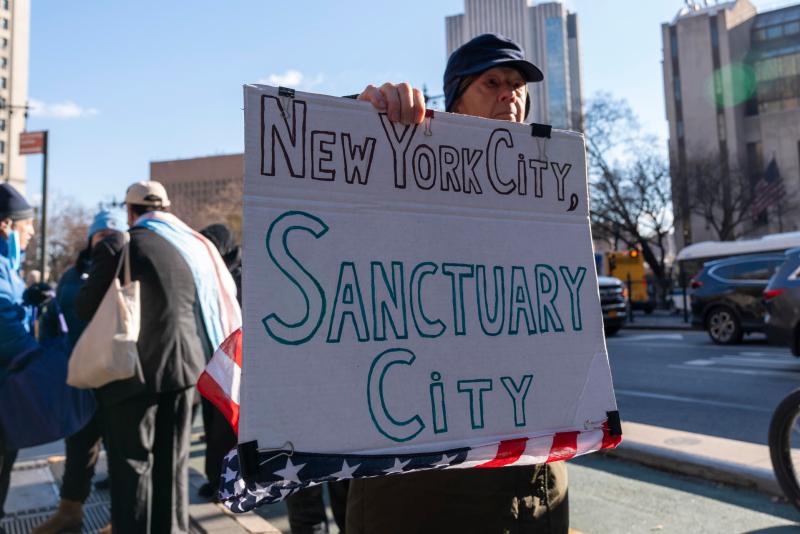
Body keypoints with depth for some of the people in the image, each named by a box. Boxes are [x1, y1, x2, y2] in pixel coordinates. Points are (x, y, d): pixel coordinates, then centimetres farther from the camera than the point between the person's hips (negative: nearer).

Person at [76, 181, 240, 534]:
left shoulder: (117, 245, -7)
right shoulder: (194, 245, 8)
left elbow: (85, 308, -2)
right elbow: (218, 302, 12)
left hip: (135, 368, -5)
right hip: (186, 362, 5)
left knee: (132, 460, 7)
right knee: (173, 459, 14)